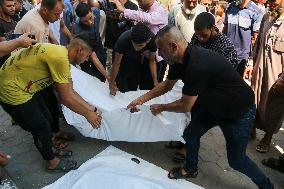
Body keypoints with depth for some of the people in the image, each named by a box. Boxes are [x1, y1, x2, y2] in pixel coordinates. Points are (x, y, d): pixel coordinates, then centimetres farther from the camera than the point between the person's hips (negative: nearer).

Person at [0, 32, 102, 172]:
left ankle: (55, 134, 46)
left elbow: (70, 91, 5)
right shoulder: (60, 57, -29)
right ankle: (52, 162, 25)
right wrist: (88, 114, -10)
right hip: (12, 91, -9)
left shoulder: (62, 53, 1)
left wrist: (90, 108, 4)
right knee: (42, 128, 3)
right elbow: (66, 98, -23)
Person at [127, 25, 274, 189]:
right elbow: (167, 85, 7)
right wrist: (141, 99, 4)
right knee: (190, 134, 12)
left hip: (239, 111, -8)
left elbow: (185, 106, -26)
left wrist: (160, 108, -9)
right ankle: (191, 169, 37)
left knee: (236, 159, 6)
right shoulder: (180, 59, -8)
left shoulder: (197, 66, -36)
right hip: (213, 105, 8)